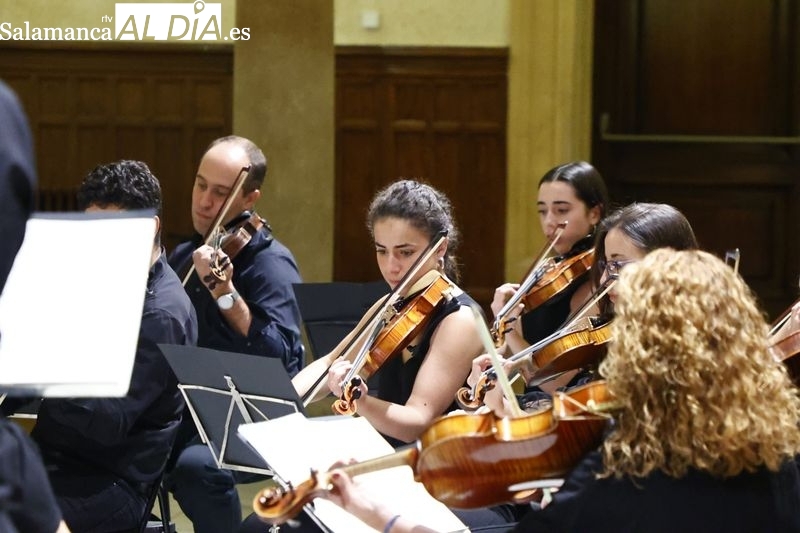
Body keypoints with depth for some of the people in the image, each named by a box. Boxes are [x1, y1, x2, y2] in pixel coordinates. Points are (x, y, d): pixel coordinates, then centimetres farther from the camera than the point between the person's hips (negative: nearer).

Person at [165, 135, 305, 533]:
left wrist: (225, 292, -32)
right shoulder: (183, 257, 14)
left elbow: (279, 358, -23)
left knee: (196, 466, -36)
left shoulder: (270, 264, -8)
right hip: (183, 414, 6)